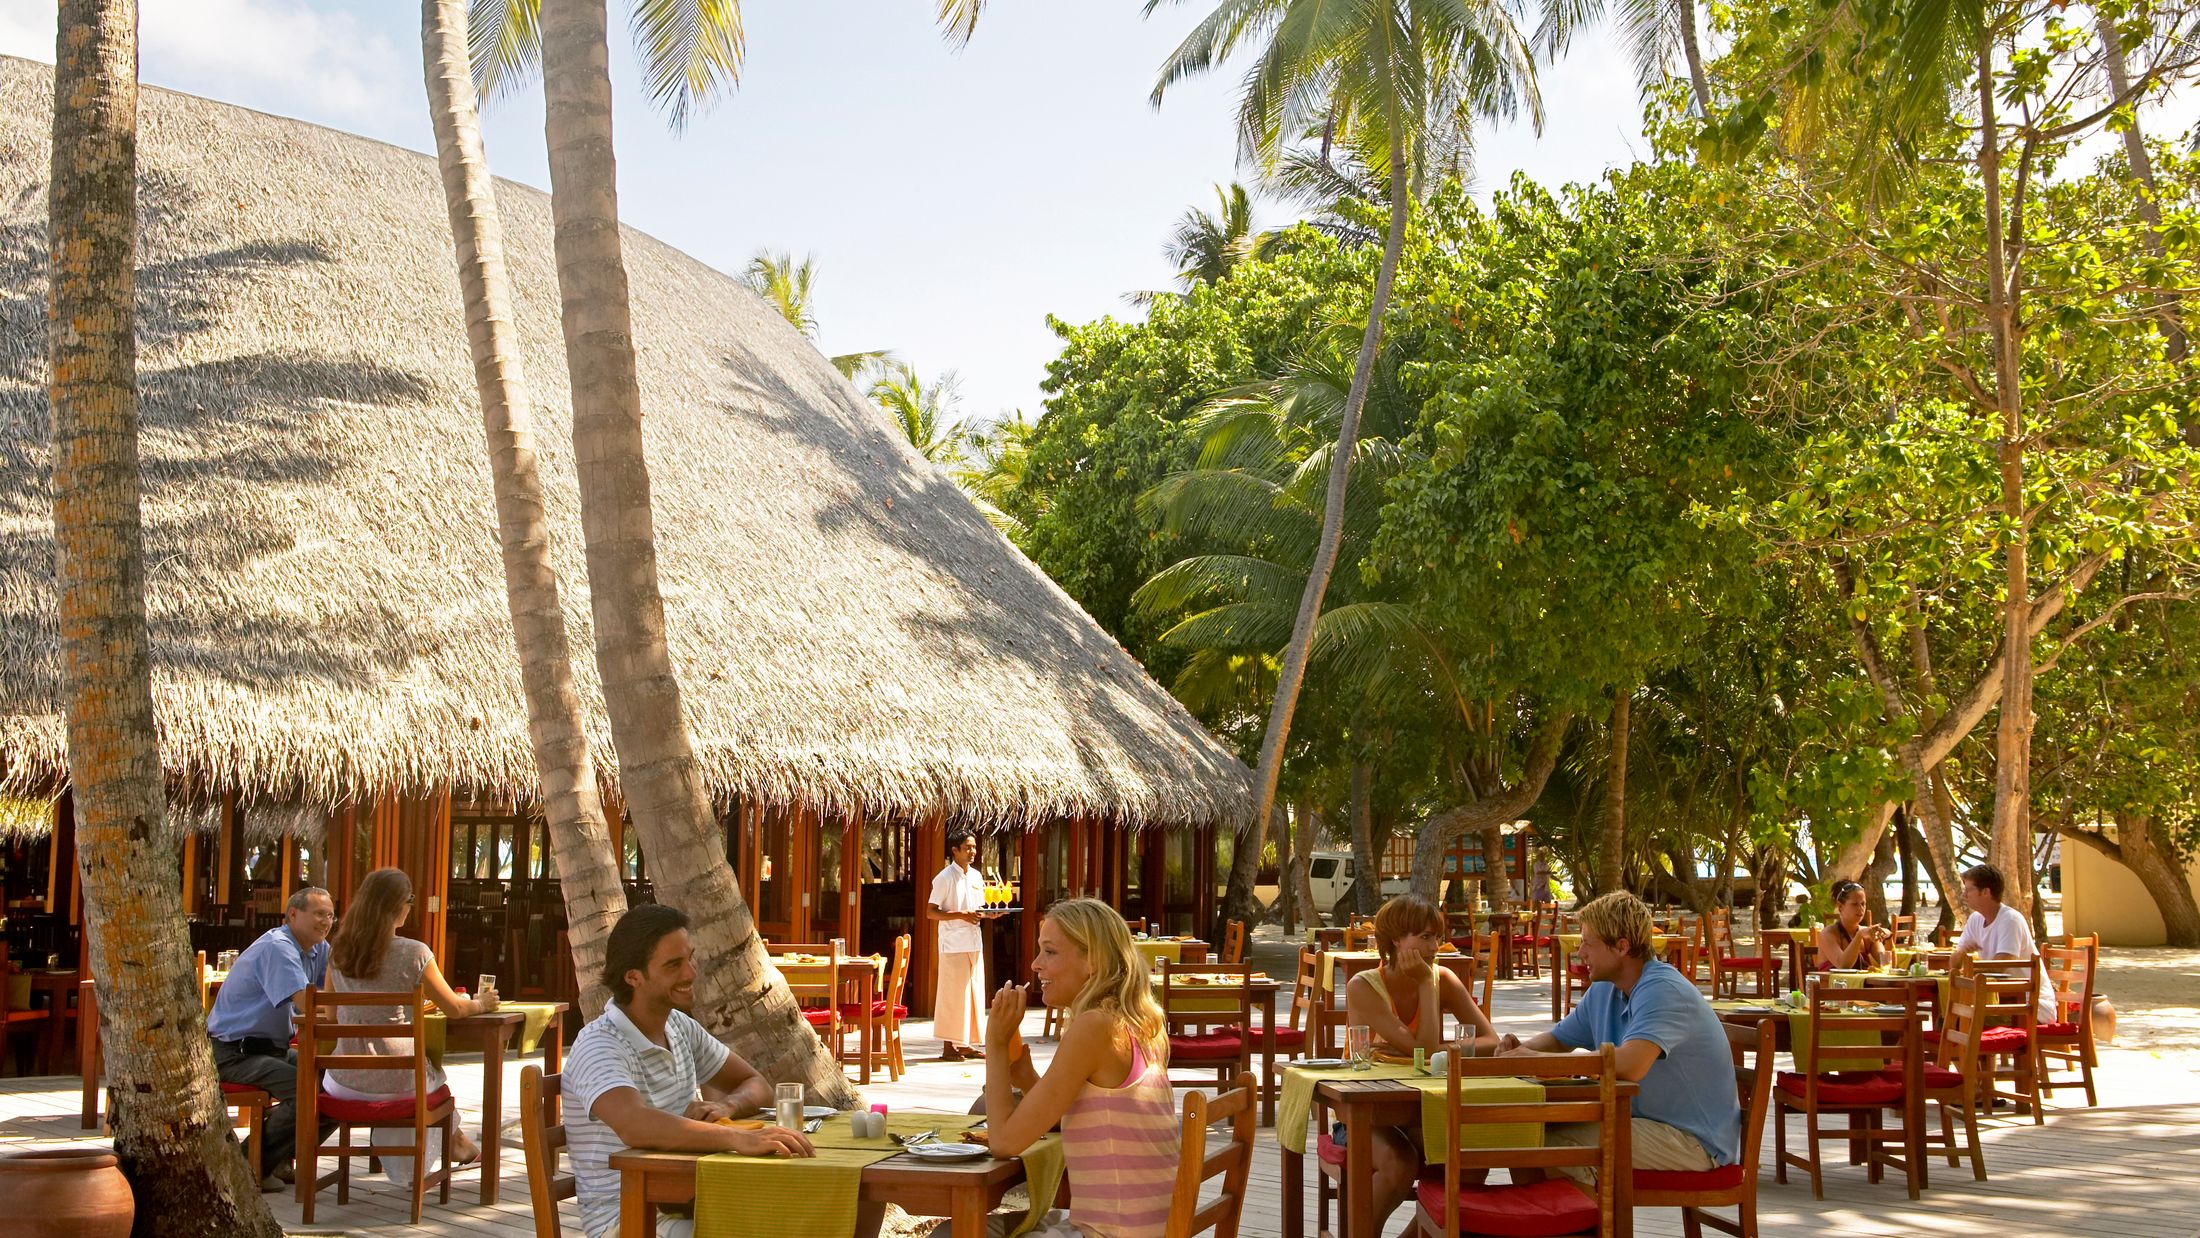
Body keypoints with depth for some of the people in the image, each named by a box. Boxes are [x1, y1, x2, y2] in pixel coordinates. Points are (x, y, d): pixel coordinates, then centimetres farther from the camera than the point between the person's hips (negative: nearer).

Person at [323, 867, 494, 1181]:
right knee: (433, 1070, 32)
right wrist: (481, 1004, 23)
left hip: (343, 1084, 4)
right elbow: (454, 1009, -1)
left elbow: (333, 1013, 14)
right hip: (397, 1083, -4)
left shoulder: (338, 950, 0)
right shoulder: (414, 953, -13)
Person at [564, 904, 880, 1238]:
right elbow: (635, 1126, -37)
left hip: (692, 1202, 8)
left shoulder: (680, 1027, 10)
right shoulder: (599, 1046, -17)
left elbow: (756, 1086, 18)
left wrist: (726, 1106, -7)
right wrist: (739, 1138, -48)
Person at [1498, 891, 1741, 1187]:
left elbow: (1630, 1066, -37)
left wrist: (1535, 1058, -29)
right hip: (1641, 1118, 9)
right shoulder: (1603, 991, 10)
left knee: (1553, 1143, -24)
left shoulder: (1662, 990, -21)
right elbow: (1558, 1040, 24)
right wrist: (1519, 1049, -2)